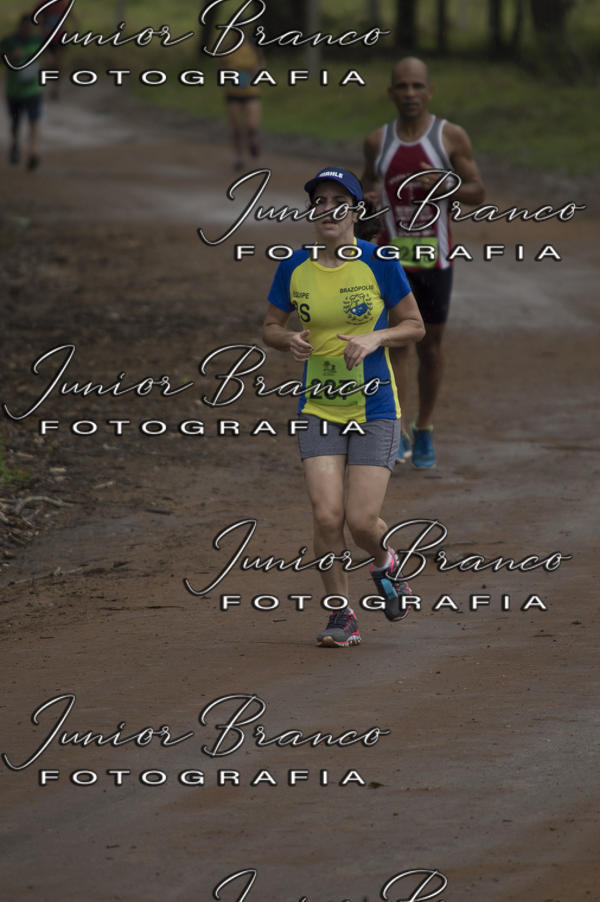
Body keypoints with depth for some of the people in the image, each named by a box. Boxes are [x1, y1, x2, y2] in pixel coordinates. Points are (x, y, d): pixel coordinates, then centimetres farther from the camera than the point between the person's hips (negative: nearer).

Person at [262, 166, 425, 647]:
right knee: (327, 516, -11)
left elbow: (414, 326, 3)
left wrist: (375, 338, -16)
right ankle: (343, 616, 6)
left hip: (374, 409, -2)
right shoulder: (293, 268, 1)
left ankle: (384, 563, 29)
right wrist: (289, 340, -10)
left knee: (361, 520, -7)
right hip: (319, 409, 2)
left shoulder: (379, 263, -6)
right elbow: (270, 327, 13)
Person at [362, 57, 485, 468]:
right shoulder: (377, 141, 4)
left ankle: (425, 430, 22)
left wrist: (444, 185, -21)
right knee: (395, 342, -7)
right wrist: (366, 199, -5)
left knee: (431, 344, 8)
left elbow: (478, 191, -1)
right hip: (392, 256, 1)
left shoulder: (452, 137, -3)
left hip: (435, 258, -1)